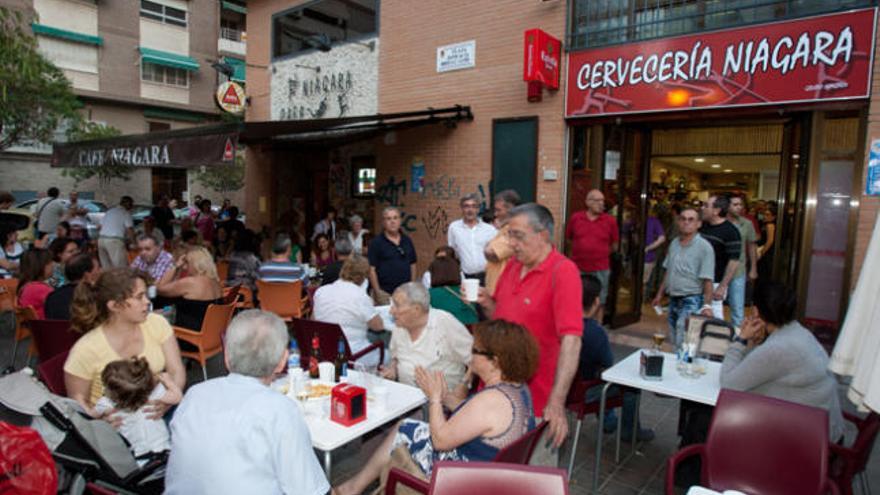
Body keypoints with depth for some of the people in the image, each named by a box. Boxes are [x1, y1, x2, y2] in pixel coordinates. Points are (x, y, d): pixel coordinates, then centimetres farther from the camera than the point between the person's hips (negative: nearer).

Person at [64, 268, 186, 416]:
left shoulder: (157, 323, -6)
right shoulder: (85, 351, -14)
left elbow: (177, 372, -4)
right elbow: (78, 401, -1)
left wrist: (169, 399, -25)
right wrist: (100, 416, -23)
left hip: (157, 412, 2)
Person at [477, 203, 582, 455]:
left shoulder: (563, 271, -18)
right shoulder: (512, 264, 4)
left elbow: (571, 339, -25)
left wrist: (557, 402, -30)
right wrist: (486, 302, -7)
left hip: (536, 398, -6)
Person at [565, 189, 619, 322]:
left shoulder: (610, 220, -2)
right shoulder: (575, 218, -1)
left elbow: (614, 245, 8)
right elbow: (568, 238, 12)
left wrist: (600, 253, 10)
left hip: (600, 270, -1)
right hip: (577, 268, 1)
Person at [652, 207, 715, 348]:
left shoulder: (704, 247, -12)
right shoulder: (674, 243, 8)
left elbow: (707, 280, -15)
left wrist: (707, 305, -22)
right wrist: (659, 295, 16)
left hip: (691, 301, -7)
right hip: (673, 300, 7)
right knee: (674, 343, 14)